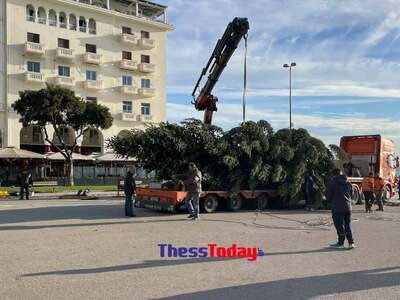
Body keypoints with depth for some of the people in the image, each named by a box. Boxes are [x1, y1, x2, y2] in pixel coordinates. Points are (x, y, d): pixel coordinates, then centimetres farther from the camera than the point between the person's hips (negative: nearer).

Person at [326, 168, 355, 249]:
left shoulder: (332, 182, -7)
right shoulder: (348, 183, 9)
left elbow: (328, 195, -4)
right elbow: (351, 194, 15)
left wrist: (332, 200, 15)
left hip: (337, 207, -5)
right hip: (347, 206, 5)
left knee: (339, 225, 2)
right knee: (348, 225, 12)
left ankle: (341, 243, 8)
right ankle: (351, 242, 8)